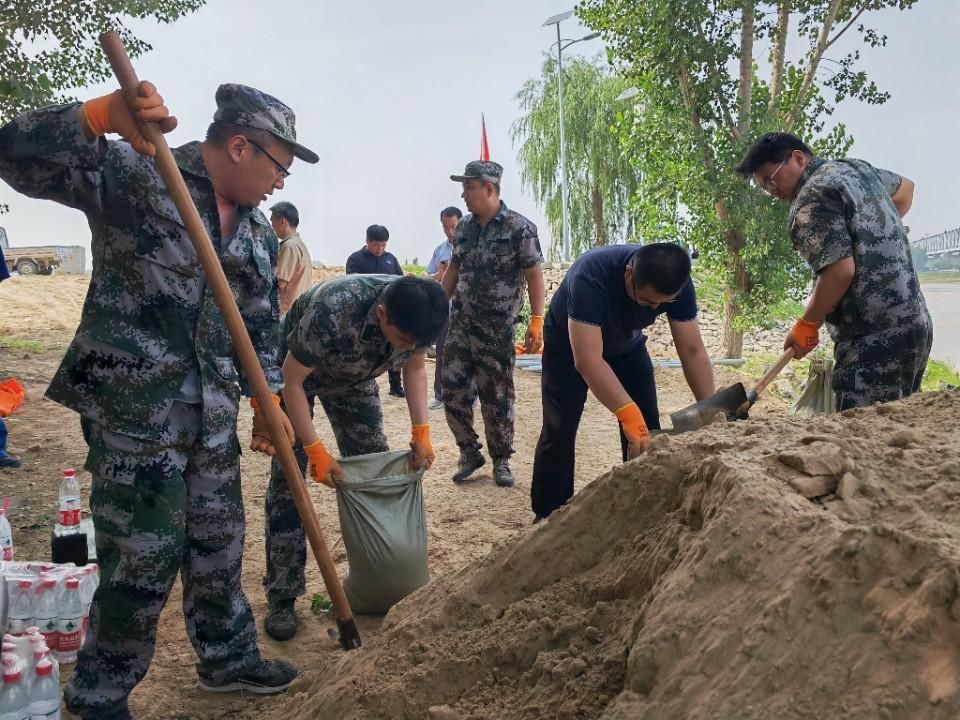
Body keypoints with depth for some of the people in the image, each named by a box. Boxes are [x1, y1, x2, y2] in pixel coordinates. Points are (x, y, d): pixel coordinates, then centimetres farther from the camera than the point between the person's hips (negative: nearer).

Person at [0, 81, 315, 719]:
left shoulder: (260, 233, 10)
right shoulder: (131, 172, -11)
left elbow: (262, 325, 16)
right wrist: (102, 116, -38)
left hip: (212, 414, 7)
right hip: (132, 405, -7)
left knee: (219, 544, 18)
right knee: (142, 558, -1)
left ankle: (228, 658, 39)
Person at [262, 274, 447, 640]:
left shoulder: (417, 316, -28)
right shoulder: (332, 312, -44)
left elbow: (415, 368, -7)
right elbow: (292, 382, -30)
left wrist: (421, 431, -17)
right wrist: (316, 451, -30)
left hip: (354, 375, 5)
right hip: (297, 371, -5)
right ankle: (281, 596, -4)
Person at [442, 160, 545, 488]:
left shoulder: (519, 228, -9)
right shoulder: (464, 227, 9)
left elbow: (534, 275, -9)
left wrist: (536, 321, -15)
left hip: (497, 330, -5)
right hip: (459, 325, 5)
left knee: (497, 397, 3)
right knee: (453, 391, 4)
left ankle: (501, 460, 19)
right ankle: (470, 453, 22)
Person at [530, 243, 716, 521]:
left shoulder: (678, 284, -27)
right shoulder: (591, 276, -43)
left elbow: (693, 351, -22)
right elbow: (588, 360, -47)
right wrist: (629, 414, -54)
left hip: (626, 346, 4)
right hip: (571, 344, -4)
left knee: (647, 432, -4)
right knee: (559, 430, -12)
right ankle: (548, 519, 1)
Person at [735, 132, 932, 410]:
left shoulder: (812, 198, -12)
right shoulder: (856, 168, 17)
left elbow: (840, 270, -20)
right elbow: (905, 188, 37)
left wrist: (807, 325, -9)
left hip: (874, 337, -10)